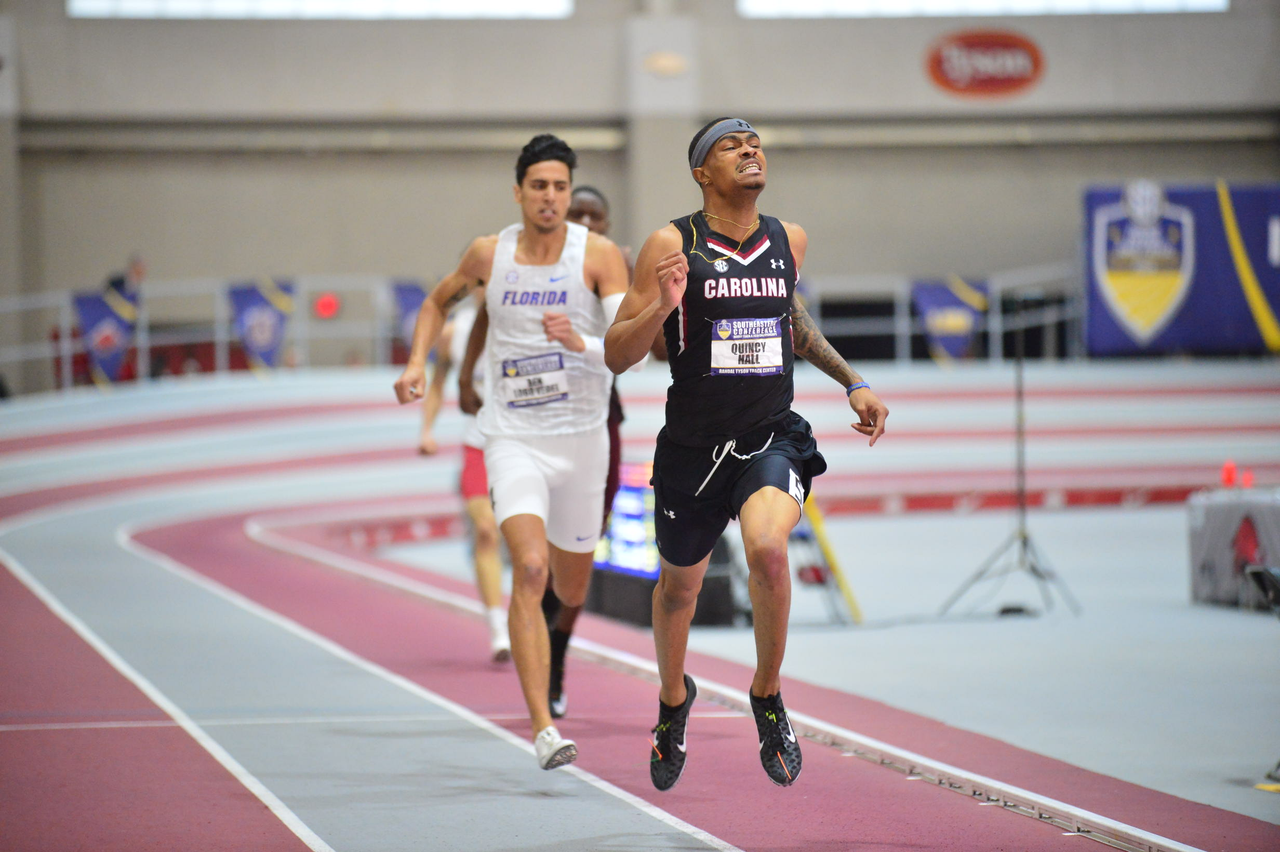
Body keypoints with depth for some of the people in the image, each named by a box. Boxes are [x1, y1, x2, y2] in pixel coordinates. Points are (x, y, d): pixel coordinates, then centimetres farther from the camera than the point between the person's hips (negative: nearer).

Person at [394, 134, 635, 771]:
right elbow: (440, 300, 20)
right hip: (513, 438, -1)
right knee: (529, 569, -23)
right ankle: (542, 729, -26)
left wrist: (581, 344, -36)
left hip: (581, 437, 1)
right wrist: (417, 362, 4)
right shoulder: (489, 254, 0)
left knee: (570, 591, 15)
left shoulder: (599, 256, -6)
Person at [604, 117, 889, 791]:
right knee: (679, 587, 18)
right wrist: (661, 309, -25)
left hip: (773, 439, 1)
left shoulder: (789, 241, 4)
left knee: (767, 547, -29)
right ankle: (673, 702, 50)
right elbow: (616, 355, -7)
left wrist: (851, 382, 21)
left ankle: (767, 695, -6)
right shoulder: (671, 245, -8)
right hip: (692, 448, 0)